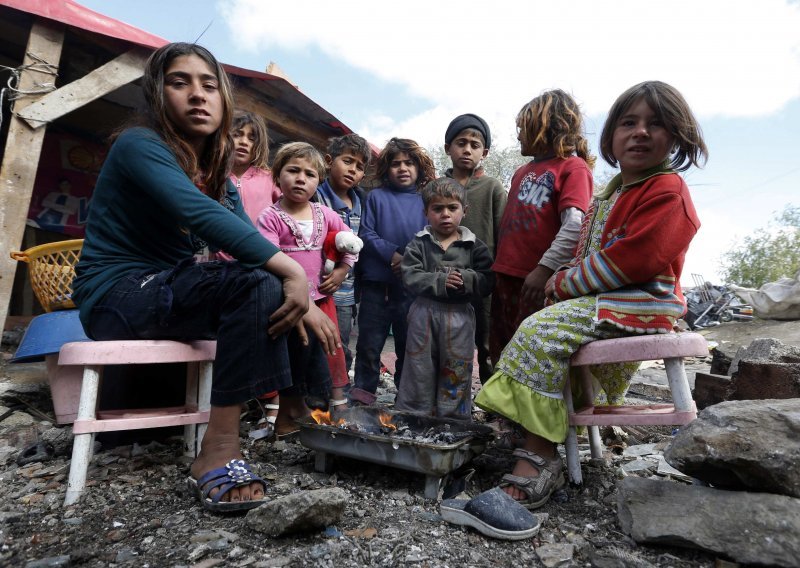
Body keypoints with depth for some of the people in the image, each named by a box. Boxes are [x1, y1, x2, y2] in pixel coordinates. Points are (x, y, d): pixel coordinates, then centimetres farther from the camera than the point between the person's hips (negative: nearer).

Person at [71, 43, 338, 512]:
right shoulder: (140, 146, -13)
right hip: (117, 296, -8)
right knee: (258, 283, -27)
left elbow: (248, 242, -1)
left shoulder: (218, 176, 10)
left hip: (168, 293, 8)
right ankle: (220, 450, -26)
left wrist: (303, 306, -16)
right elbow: (203, 216, -33)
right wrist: (291, 272, -39)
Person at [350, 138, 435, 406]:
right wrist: (392, 254, -16)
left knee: (408, 341, 13)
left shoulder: (425, 201, 4)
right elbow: (366, 234, -4)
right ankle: (363, 388, 21)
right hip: (376, 281, -1)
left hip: (412, 283, 1)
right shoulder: (376, 197, 2)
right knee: (370, 339, 7)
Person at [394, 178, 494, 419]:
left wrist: (464, 279, -20)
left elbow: (486, 282, -4)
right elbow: (410, 277, -9)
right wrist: (440, 281, -19)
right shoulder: (418, 244, 4)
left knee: (456, 375, 9)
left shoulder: (474, 246, 4)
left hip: (459, 315, 0)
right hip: (424, 314, 0)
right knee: (420, 372, 10)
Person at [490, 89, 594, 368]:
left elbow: (575, 226, -15)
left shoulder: (574, 167, -3)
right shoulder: (521, 172, 19)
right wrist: (499, 265, 15)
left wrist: (545, 269, -22)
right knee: (500, 352, 15)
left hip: (538, 281, -7)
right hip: (506, 275, 8)